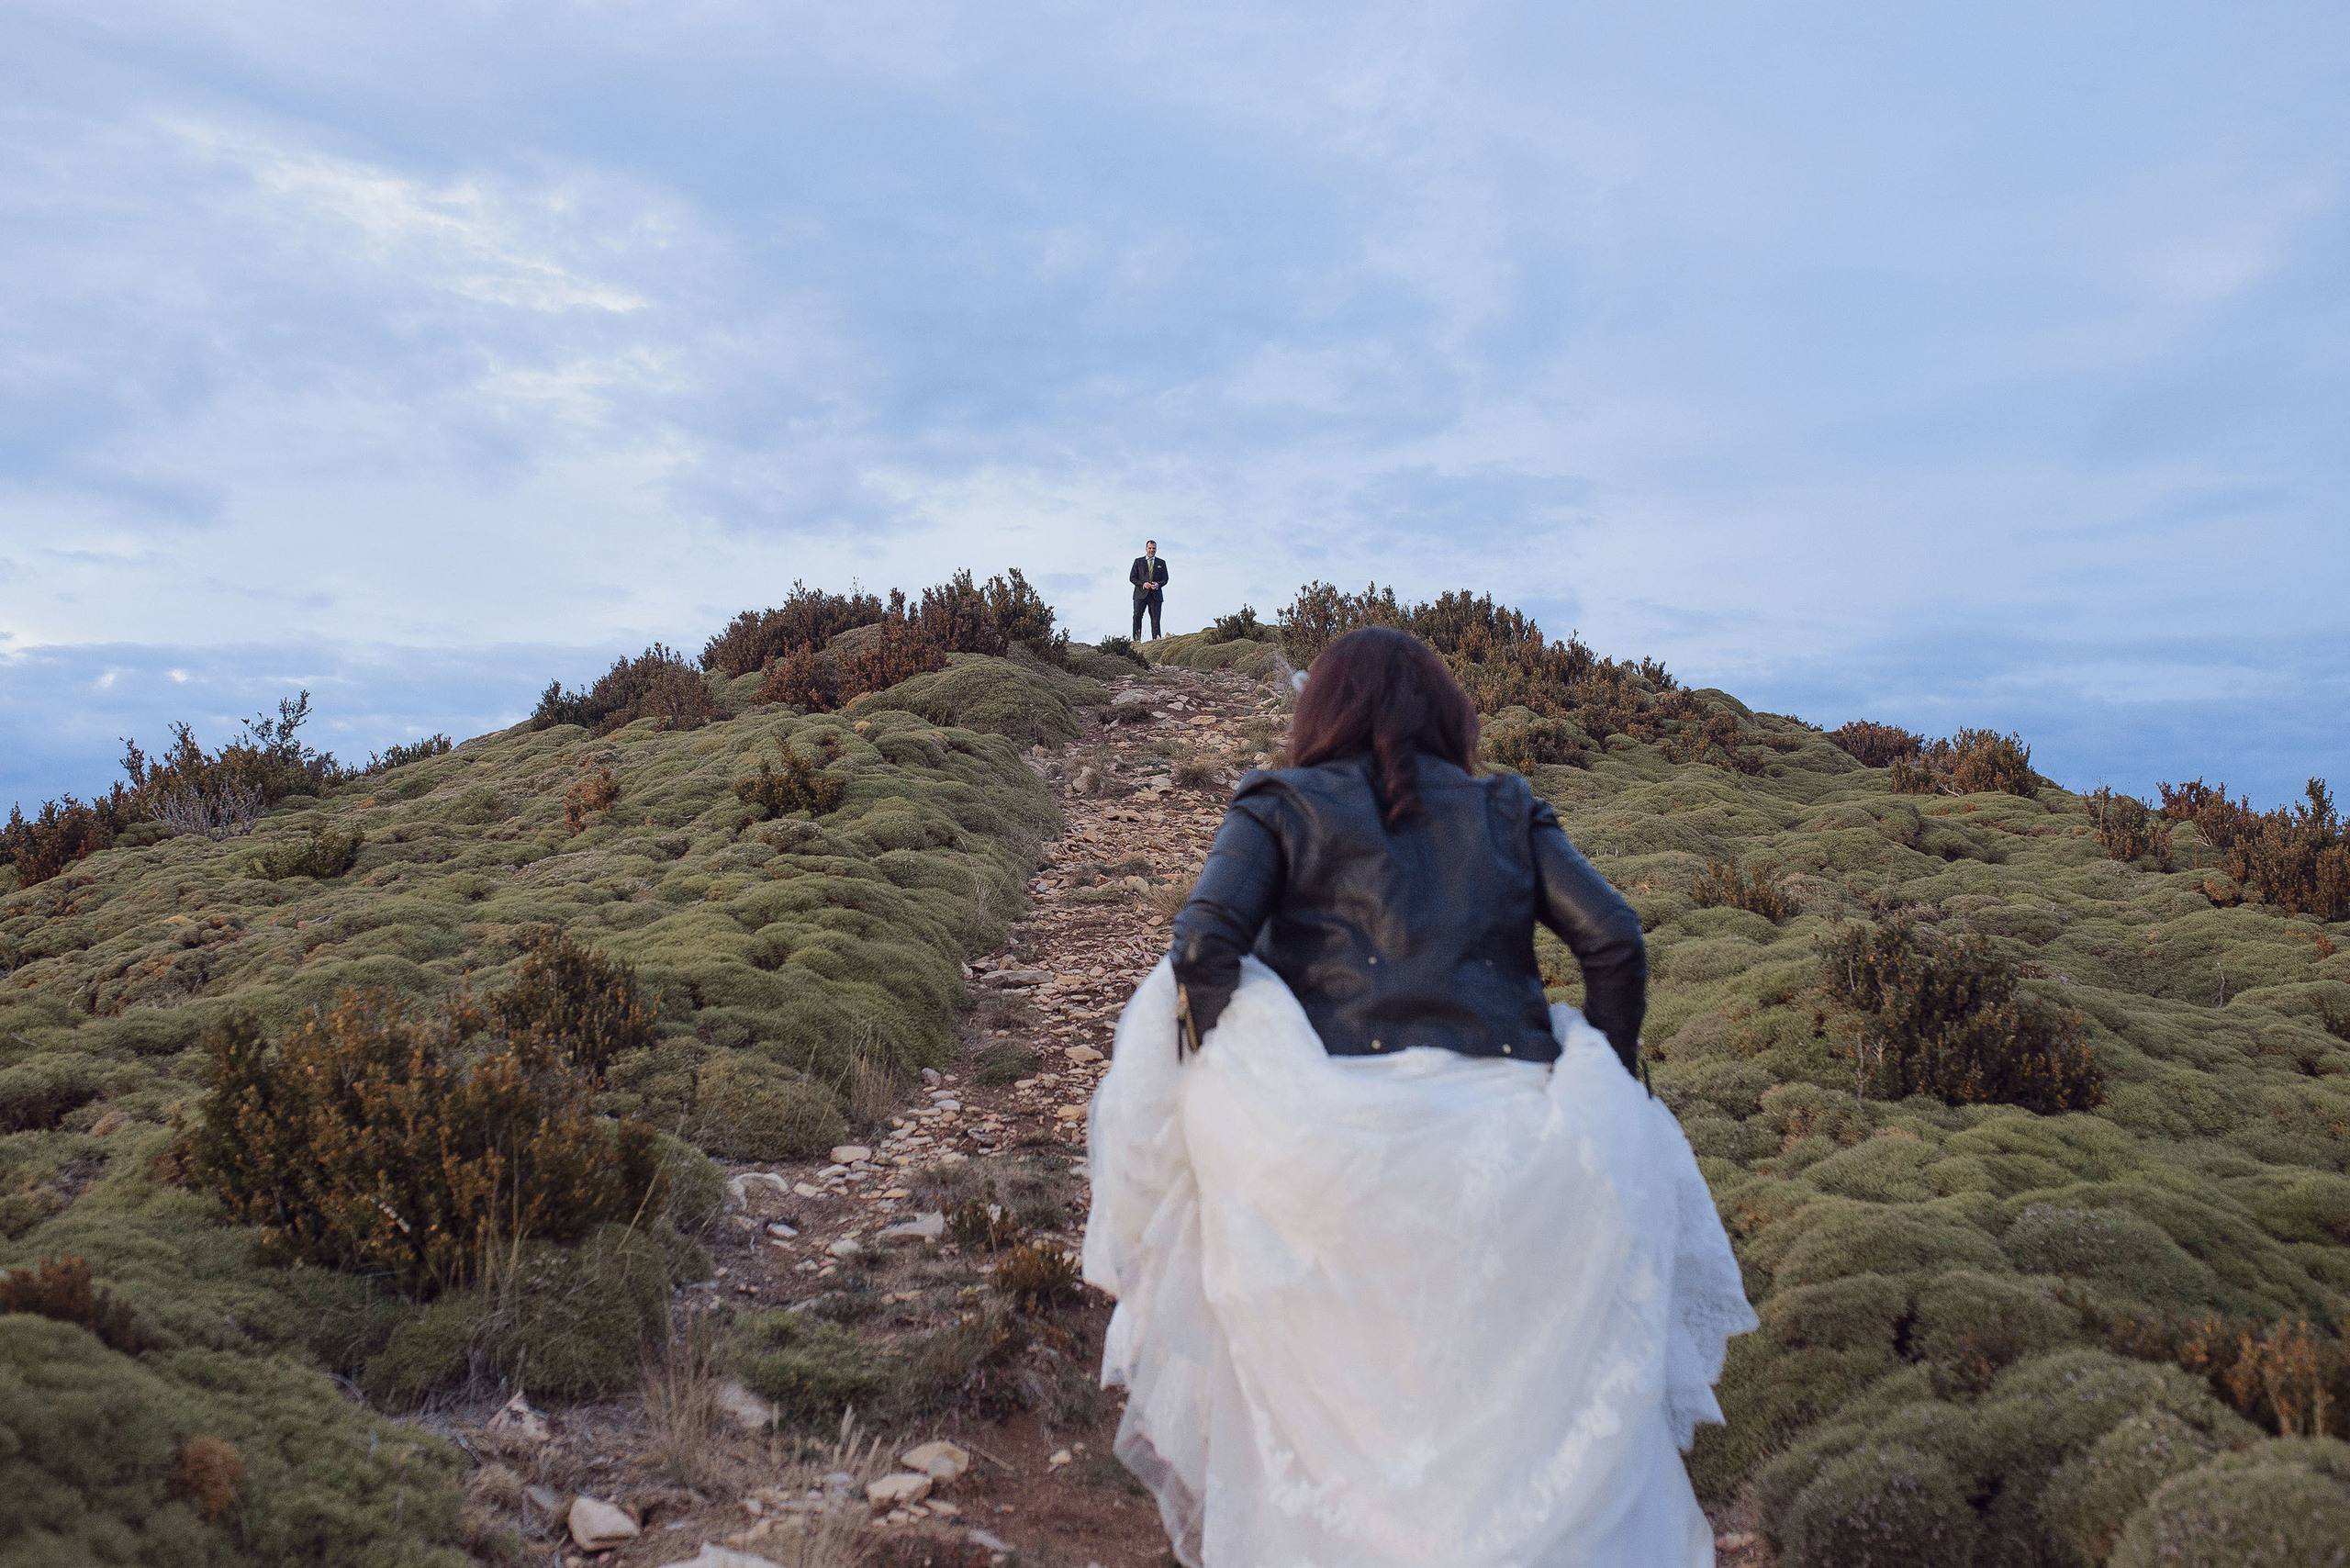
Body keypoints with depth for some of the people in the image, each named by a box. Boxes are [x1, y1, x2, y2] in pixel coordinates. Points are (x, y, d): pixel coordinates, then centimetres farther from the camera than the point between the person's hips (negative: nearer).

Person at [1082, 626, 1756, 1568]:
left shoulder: (1281, 808, 10)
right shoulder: (1506, 813, 18)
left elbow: (1205, 943, -6)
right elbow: (1614, 940, 7)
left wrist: (1221, 1111, 3)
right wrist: (1608, 1094, 17)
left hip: (1342, 1128, -2)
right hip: (1511, 1133, 3)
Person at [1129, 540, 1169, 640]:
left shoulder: (1161, 563, 16)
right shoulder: (1138, 561, 11)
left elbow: (1165, 579, 12)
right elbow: (1132, 577, 6)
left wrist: (1158, 584, -10)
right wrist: (1143, 584, -10)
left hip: (1156, 595, 1)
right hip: (1141, 594, -1)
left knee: (1156, 618, -4)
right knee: (1137, 616, -13)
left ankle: (1156, 640, -5)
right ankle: (1136, 639, -8)